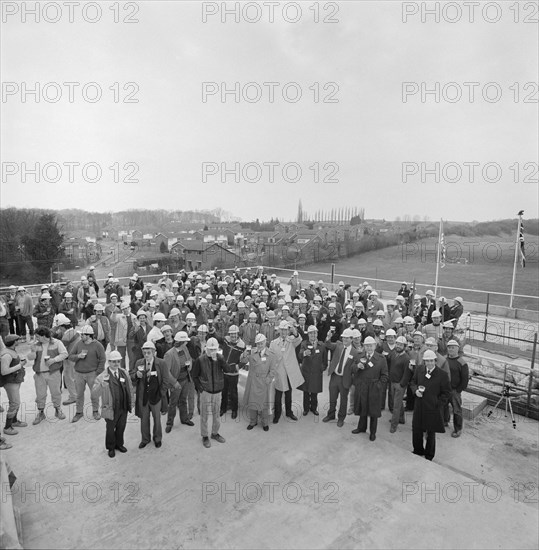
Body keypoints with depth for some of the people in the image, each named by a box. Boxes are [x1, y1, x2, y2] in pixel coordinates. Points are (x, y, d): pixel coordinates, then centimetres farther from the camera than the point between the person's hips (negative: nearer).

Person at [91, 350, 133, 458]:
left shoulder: (123, 372, -3)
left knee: (121, 427, 22)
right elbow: (94, 395, -28)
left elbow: (129, 387, 10)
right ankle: (111, 448, 42)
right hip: (111, 409, -4)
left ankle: (119, 444, 47)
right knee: (110, 429, 17)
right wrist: (101, 385, -45)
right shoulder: (102, 377, -20)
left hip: (124, 407, 4)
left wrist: (130, 400, 8)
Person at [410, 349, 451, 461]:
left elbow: (447, 393, -7)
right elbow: (413, 382, 11)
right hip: (419, 407, 4)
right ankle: (418, 451, 40)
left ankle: (429, 455, 37)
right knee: (416, 430, 16)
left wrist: (438, 403, -13)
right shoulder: (419, 370, -3)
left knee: (431, 433, 16)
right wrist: (415, 390, -9)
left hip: (433, 409, -3)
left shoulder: (442, 375, -15)